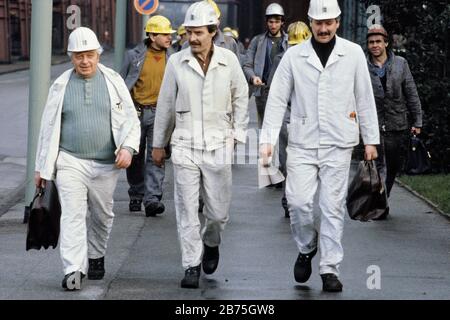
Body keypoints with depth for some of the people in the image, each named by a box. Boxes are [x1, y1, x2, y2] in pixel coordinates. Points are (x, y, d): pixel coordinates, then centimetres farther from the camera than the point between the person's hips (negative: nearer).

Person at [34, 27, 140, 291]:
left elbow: (131, 119, 3)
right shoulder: (61, 86, 4)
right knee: (73, 215, -13)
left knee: (102, 216, 14)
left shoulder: (114, 81, 4)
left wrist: (128, 147, -16)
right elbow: (48, 127, 9)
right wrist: (42, 166, 9)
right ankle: (74, 271, -18)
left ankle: (95, 256, 37)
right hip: (70, 162, -1)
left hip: (106, 165, 1)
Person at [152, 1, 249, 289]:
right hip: (185, 146, 0)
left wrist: (237, 134, 7)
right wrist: (158, 144, 13)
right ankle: (192, 267, 6)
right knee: (187, 211, -2)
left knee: (219, 211, 5)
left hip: (218, 146, 0)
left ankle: (211, 243, 36)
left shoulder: (229, 61, 0)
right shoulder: (177, 62, 0)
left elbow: (240, 98, 14)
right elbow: (165, 105, 9)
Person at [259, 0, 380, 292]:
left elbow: (365, 99, 8)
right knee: (298, 202, -8)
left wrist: (371, 139, 7)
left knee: (333, 207, -1)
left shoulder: (353, 54, 3)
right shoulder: (294, 56, 2)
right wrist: (268, 139, -4)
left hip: (338, 145, 0)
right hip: (302, 144, 0)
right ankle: (307, 248, 20)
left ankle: (330, 268, 7)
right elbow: (277, 99, 3)